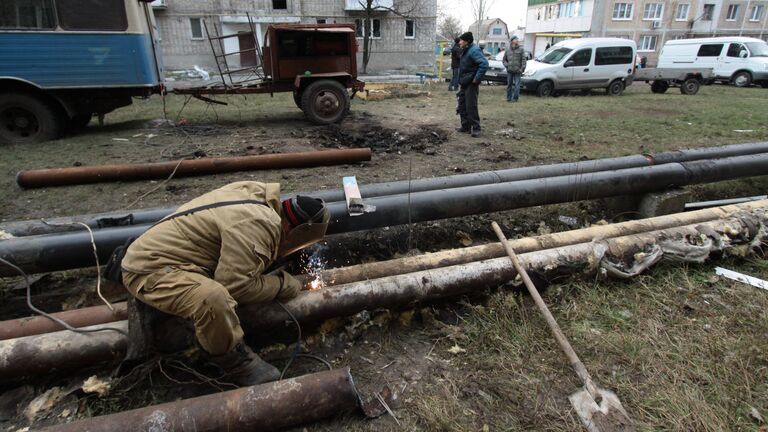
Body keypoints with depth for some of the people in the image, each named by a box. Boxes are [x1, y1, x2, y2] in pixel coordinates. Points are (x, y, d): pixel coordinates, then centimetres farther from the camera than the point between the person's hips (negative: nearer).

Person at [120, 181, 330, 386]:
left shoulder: (258, 194, 1)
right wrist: (285, 284, -12)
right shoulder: (255, 225, -27)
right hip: (148, 271, -10)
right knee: (213, 298, -33)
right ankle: (235, 363, -10)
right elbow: (236, 286, -29)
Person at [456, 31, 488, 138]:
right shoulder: (466, 50, 13)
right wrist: (461, 79, 16)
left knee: (471, 107, -7)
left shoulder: (474, 50, -17)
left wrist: (476, 79, -24)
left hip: (471, 84, -10)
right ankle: (465, 127, 22)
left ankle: (476, 128, 1)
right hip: (464, 83, 10)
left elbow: (484, 64, -27)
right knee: (462, 106, 13)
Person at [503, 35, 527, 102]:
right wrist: (506, 65, 0)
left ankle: (515, 98, -1)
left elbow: (523, 60, -1)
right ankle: (509, 98, 17)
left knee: (516, 85, -5)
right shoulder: (508, 51, 11)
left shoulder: (521, 50, 4)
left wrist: (522, 68, -10)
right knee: (509, 84, 8)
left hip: (517, 71, -3)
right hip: (509, 71, 3)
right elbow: (504, 60, 18)